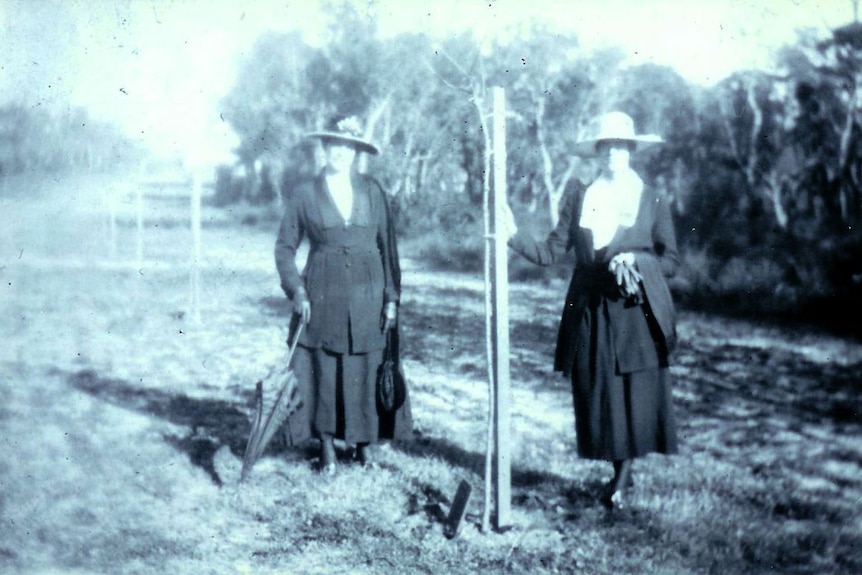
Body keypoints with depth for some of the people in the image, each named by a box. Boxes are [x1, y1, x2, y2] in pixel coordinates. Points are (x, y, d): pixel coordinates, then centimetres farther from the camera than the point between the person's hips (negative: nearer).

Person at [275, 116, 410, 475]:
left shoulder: (372, 191, 6)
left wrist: (392, 297, 1)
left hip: (368, 295, 1)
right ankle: (328, 450, 14)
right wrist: (296, 291, -8)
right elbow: (285, 247, 4)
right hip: (323, 296, -1)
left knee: (365, 372, 4)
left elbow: (388, 246, 6)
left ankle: (366, 444, 18)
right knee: (324, 372, 2)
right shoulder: (304, 194, 2)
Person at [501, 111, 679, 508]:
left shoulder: (652, 201, 6)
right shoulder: (579, 197, 9)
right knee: (599, 397, 2)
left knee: (638, 397, -4)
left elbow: (671, 261, 5)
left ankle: (622, 480, 11)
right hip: (591, 314, 2)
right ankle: (620, 475, 17)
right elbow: (550, 252, 4)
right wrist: (514, 236, -10)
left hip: (637, 312, -1)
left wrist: (636, 260, -12)